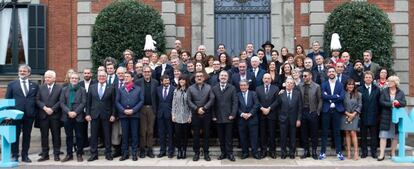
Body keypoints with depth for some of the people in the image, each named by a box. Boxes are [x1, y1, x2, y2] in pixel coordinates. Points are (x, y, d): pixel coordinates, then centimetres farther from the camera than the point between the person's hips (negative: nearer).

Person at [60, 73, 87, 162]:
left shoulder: (82, 90, 5)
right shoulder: (64, 89, 11)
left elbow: (83, 103, -4)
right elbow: (62, 103, 3)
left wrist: (75, 112, -14)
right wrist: (68, 112, -11)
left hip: (78, 116, -2)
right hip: (67, 116, 2)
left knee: (79, 136, 2)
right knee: (69, 136, 7)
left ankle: (79, 154, 10)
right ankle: (69, 154, 14)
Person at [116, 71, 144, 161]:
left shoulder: (138, 89, 5)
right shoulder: (120, 89, 12)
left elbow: (141, 101, 0)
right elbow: (117, 101, 6)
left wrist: (133, 110, -10)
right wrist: (123, 110, -8)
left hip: (134, 114, -2)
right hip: (123, 115, 2)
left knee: (134, 134, 2)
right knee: (124, 135, 4)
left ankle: (134, 153, 9)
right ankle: (125, 153, 11)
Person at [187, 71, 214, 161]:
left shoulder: (209, 87, 5)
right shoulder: (190, 88, 6)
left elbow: (211, 99, -4)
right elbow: (189, 101, -1)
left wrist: (204, 108, -13)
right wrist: (197, 109, -12)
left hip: (206, 114, 0)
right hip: (195, 114, 0)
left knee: (206, 134, 4)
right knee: (196, 134, 5)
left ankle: (206, 153, 12)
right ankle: (196, 152, 13)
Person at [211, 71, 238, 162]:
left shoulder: (232, 88, 3)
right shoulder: (214, 89, 6)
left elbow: (235, 102, -1)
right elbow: (212, 103, 4)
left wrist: (233, 114, -9)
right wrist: (213, 115, -2)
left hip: (228, 117, -1)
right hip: (218, 117, 2)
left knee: (229, 137, 2)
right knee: (221, 137, 8)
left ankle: (229, 153, 10)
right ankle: (223, 153, 17)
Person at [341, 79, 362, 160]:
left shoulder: (358, 94, 6)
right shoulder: (343, 94, 3)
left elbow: (359, 106, 3)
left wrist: (353, 114, -7)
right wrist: (347, 113, -7)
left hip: (354, 116, -1)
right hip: (345, 115, 1)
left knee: (353, 133, -10)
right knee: (347, 133, 2)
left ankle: (356, 152, -7)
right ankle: (348, 151, 5)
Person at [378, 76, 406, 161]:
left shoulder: (400, 93, 7)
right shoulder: (384, 91, 3)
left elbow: (404, 103, 0)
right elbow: (381, 102, -6)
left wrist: (398, 102, -20)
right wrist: (391, 104, -18)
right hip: (386, 116, -1)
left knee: (395, 136, 7)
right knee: (383, 135, -6)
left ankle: (393, 153, 19)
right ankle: (382, 154, -5)